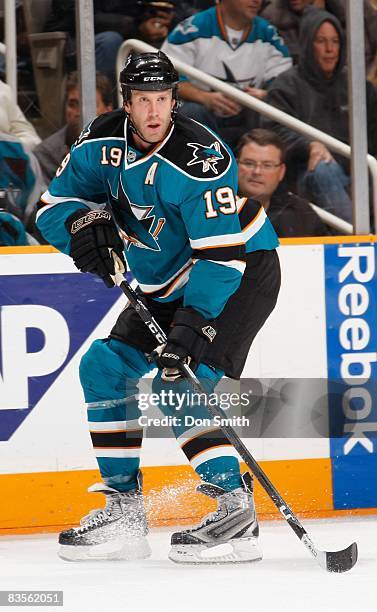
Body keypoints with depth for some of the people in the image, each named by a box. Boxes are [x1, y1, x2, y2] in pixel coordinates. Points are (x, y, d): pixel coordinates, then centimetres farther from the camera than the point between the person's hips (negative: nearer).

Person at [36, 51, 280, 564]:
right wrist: (84, 221, -23)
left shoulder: (199, 158, -29)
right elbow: (55, 204, 1)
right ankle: (124, 511, 6)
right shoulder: (103, 141, -7)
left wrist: (194, 323, -40)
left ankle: (235, 507, -23)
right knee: (104, 367, 1)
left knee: (181, 381, -24)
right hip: (165, 285, 8)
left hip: (243, 271, -8)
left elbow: (224, 255, -31)